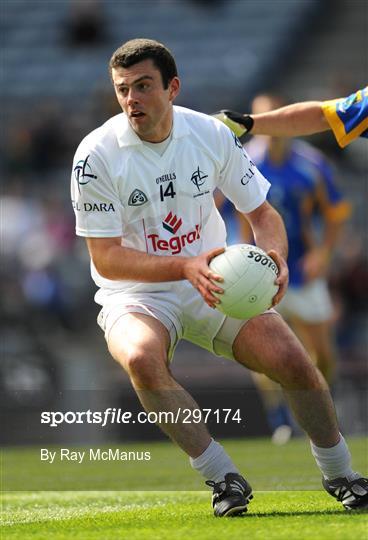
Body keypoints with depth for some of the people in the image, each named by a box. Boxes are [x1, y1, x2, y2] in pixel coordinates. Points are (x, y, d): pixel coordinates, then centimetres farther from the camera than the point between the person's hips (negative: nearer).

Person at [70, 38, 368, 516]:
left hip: (214, 283, 3)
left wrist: (275, 258, -20)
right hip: (135, 295, -3)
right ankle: (223, 478, -20)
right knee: (141, 359, -36)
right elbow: (106, 258, -18)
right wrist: (186, 268, -33)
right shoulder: (96, 155, -16)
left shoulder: (212, 135, -6)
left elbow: (262, 212, 4)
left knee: (292, 360, -16)